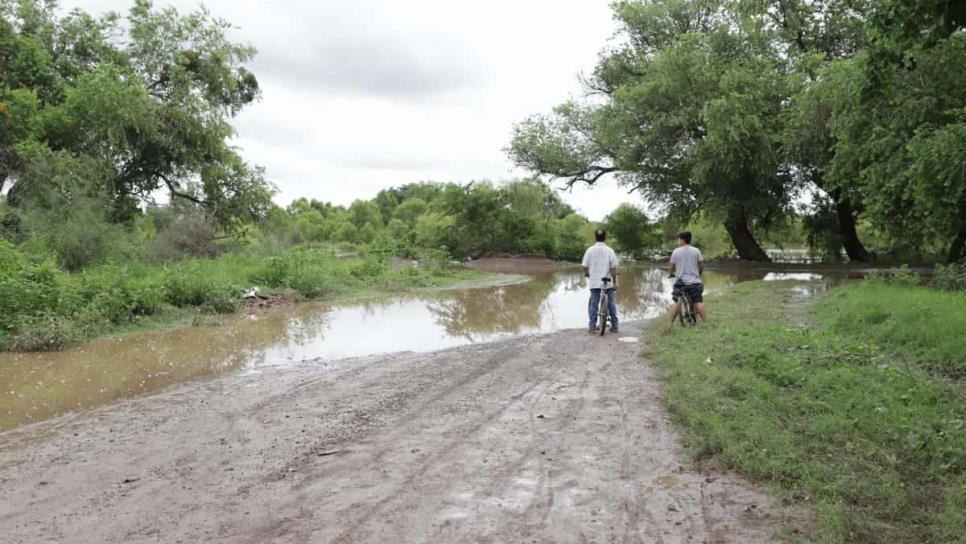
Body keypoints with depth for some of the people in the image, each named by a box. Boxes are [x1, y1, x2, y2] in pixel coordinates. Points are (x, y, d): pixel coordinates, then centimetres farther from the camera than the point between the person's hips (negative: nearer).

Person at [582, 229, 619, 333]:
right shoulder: (609, 250, -5)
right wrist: (615, 282, 2)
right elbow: (613, 268, -6)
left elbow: (585, 266, -2)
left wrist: (587, 274, 19)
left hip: (594, 282, 0)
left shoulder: (590, 250, -3)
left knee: (593, 304, 6)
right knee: (611, 303, 11)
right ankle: (614, 326, 16)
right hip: (608, 282, 0)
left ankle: (592, 327, 4)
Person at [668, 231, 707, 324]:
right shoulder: (696, 251, 0)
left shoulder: (676, 251, -2)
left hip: (681, 281, 0)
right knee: (699, 302, 1)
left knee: (676, 303, 7)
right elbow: (701, 265, 2)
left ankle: (671, 323, 6)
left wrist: (672, 273, 23)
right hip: (695, 281, 0)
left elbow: (672, 266, 2)